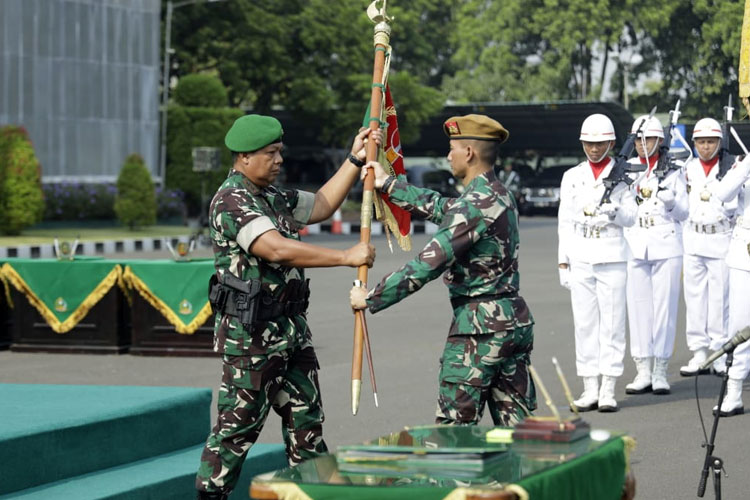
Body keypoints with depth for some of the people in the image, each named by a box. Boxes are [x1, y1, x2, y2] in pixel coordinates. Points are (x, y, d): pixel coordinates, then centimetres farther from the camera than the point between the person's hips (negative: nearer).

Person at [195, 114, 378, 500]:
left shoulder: (273, 196, 14)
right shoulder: (231, 201, -17)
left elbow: (320, 206, 26)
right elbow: (278, 249, -27)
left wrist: (355, 161, 18)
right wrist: (346, 258, -24)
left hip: (290, 328, 9)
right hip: (251, 333, -9)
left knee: (305, 417, 13)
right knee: (239, 423, -4)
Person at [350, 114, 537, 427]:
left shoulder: (475, 204, -18)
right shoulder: (500, 195, 12)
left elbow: (428, 264, -20)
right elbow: (440, 208, 27)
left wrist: (371, 299, -12)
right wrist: (388, 185, 34)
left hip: (479, 326, -9)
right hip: (516, 319, 9)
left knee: (454, 429, -2)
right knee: (516, 426, 10)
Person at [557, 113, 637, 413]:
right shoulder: (572, 177, 10)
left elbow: (631, 217, 1)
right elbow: (565, 222, 10)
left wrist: (615, 212, -21)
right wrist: (563, 262, 5)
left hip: (612, 257, -2)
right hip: (579, 259, 2)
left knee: (612, 322, -3)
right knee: (584, 323, 2)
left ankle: (608, 389, 0)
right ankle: (590, 389, 7)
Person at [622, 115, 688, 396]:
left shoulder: (673, 170, 4)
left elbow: (683, 213, 3)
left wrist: (669, 198, -17)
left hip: (666, 246, -1)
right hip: (634, 245, 2)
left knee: (665, 307, -2)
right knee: (638, 307, 1)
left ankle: (660, 372, 5)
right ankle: (643, 372, 7)